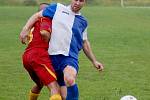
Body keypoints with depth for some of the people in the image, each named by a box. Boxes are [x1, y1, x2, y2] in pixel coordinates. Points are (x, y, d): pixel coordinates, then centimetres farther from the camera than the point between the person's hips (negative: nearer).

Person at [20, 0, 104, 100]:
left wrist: (94, 61, 29)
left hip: (70, 57, 0)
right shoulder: (57, 8, 8)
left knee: (70, 79, -34)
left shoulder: (83, 21, 17)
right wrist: (25, 29, -3)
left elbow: (85, 43, 28)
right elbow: (37, 16, 11)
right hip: (52, 56, 0)